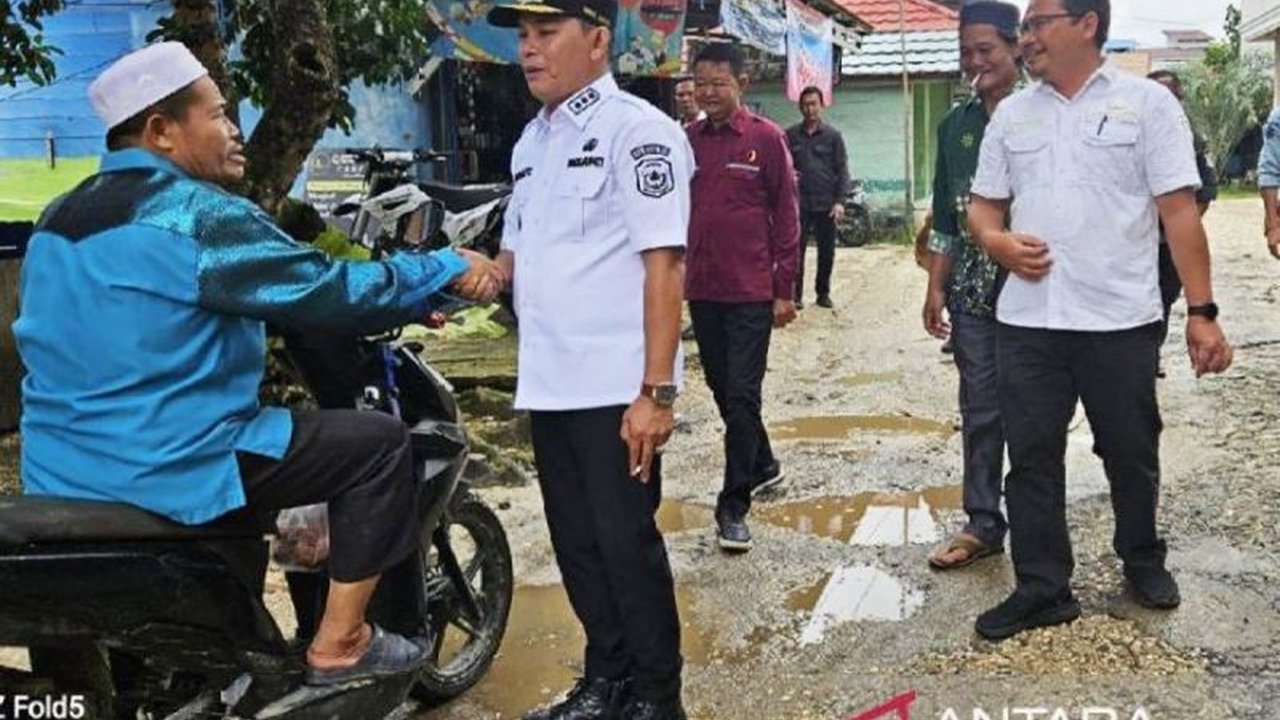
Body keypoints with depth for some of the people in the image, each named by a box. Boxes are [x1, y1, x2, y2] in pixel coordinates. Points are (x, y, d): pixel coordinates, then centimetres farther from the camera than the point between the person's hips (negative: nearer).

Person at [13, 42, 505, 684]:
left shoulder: (60, 216, 13)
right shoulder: (199, 215, -15)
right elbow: (327, 292, -16)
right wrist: (448, 270, -3)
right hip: (168, 467, -9)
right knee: (379, 443, -1)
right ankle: (338, 643, 5)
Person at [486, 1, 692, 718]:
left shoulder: (638, 128, -9)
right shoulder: (533, 138, 15)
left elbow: (664, 263, -16)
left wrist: (656, 391, -21)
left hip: (616, 389, -8)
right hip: (550, 385, 8)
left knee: (627, 544, 1)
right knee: (578, 544, 15)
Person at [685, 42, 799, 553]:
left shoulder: (766, 138, -4)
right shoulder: (687, 141, 7)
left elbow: (786, 215, -3)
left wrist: (785, 289, -5)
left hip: (752, 291, -5)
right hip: (702, 290, 5)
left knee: (741, 396, -3)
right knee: (722, 389, 15)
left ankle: (733, 506, 3)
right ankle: (762, 465, 37)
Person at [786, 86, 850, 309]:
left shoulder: (833, 136, 5)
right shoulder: (790, 135, 5)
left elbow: (842, 170, 4)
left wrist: (839, 201, -5)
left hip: (826, 204, 1)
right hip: (799, 203, -1)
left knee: (827, 251, 6)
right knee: (796, 250, -2)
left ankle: (823, 293, 18)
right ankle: (796, 293, 7)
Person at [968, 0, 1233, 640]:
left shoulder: (1146, 103, -1)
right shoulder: (1011, 113, 10)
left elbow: (1179, 211, -5)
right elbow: (983, 205, 14)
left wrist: (1201, 311, -10)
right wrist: (996, 240, -10)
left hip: (1121, 320, -3)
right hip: (1027, 320, 3)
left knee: (1132, 453, 12)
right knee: (1031, 457, 5)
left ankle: (1143, 560, 35)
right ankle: (1042, 589, 16)